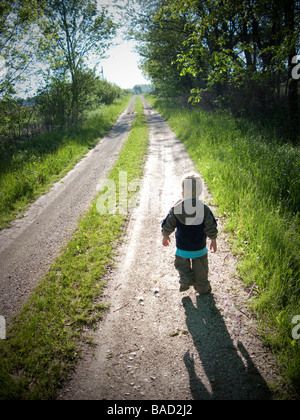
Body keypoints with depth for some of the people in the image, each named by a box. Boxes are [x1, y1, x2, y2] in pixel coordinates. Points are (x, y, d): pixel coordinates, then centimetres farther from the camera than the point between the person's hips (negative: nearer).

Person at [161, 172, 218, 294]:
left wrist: (165, 236, 13)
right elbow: (211, 227, -6)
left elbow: (168, 225, -5)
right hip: (199, 248, 1)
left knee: (182, 263, 24)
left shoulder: (176, 208, -13)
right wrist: (213, 241, 8)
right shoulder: (205, 209, -13)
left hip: (182, 248, 0)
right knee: (200, 269, 20)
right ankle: (203, 288, 30)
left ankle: (186, 280, 6)